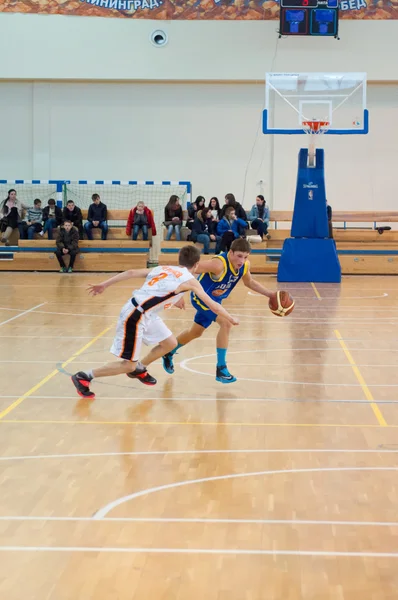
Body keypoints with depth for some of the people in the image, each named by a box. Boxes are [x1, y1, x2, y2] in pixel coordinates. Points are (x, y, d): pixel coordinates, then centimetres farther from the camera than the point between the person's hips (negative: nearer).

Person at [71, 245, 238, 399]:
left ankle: (139, 369, 34)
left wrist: (104, 285, 9)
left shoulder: (163, 269, 13)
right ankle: (84, 377, 7)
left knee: (170, 343, 18)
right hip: (135, 317, -8)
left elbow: (132, 272, 7)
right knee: (128, 365, 1)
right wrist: (230, 319, 19)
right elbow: (213, 305, 4)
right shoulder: (190, 280, -4)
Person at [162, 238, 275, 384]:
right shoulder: (219, 264, -35)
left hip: (214, 299, 9)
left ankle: (169, 353, 50)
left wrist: (270, 294, 4)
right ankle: (221, 369, -15)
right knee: (226, 322, -25)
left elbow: (250, 283, 10)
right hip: (201, 296, -9)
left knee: (196, 332, 25)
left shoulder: (245, 265, -11)